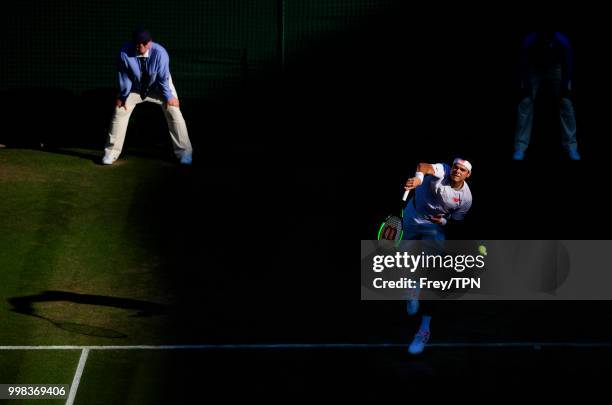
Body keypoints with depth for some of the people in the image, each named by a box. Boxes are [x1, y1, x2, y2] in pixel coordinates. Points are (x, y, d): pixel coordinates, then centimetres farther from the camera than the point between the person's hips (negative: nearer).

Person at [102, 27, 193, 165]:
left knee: (173, 111, -10)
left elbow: (163, 77, -23)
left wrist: (169, 97, -15)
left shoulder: (159, 53, -34)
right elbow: (125, 76, -17)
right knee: (120, 111, -4)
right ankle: (111, 152, 10)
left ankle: (184, 152, 1)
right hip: (135, 86, 1)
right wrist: (123, 96, -8)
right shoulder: (125, 53, -31)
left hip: (158, 86, -1)